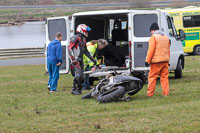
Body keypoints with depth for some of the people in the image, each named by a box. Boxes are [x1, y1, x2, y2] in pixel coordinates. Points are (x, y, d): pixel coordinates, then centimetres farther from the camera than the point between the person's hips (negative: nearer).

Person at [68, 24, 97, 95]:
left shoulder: (83, 39, 18)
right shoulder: (75, 38, -10)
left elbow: (85, 50, 26)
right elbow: (70, 48, -15)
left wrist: (92, 58, 23)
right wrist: (73, 59, -23)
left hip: (81, 59, 9)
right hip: (76, 60, -9)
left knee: (81, 76, 6)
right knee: (78, 74, -17)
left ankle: (78, 90, 11)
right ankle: (74, 89, -12)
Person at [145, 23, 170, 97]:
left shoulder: (153, 37, -8)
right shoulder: (166, 37, 15)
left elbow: (151, 50, -14)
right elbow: (168, 50, 20)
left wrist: (147, 60, -11)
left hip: (156, 61, -6)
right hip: (165, 60, 6)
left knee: (152, 77, -1)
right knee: (164, 77, 9)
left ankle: (150, 94, -1)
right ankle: (165, 93, 5)